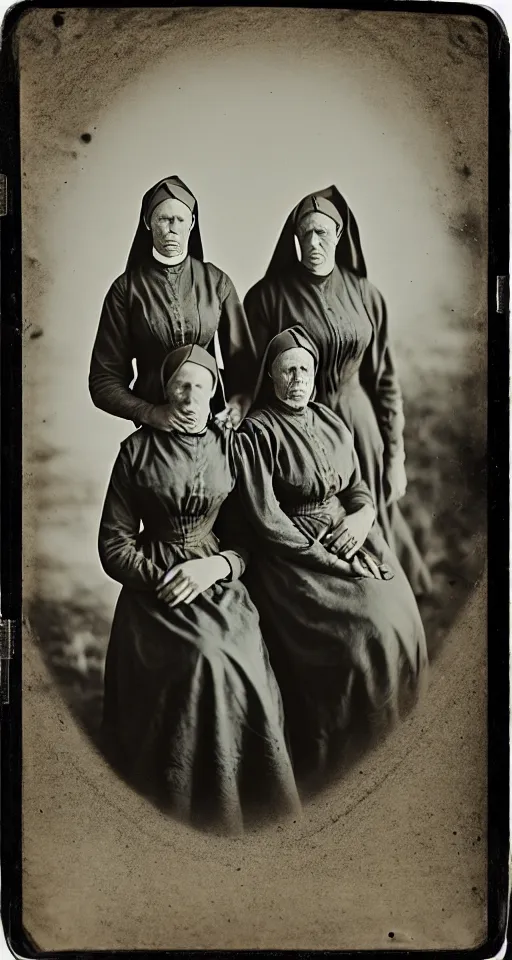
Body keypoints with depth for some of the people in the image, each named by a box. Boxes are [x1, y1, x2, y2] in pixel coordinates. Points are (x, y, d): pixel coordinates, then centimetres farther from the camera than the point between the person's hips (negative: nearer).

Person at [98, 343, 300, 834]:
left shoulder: (232, 447, 10)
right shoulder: (137, 450, 5)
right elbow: (114, 545, 3)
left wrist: (219, 564, -10)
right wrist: (161, 580, -11)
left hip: (221, 583, 2)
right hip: (155, 590, -2)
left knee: (241, 668, -24)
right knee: (206, 661, -27)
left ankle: (249, 807, -8)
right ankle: (192, 815, -11)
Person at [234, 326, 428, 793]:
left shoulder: (332, 422, 12)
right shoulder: (256, 432, -7)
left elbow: (360, 489, 17)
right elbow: (267, 520, -12)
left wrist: (361, 517, -6)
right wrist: (329, 557, -13)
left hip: (349, 537, 6)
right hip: (294, 554, -6)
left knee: (398, 620, -12)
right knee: (364, 629, -20)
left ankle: (385, 739, 6)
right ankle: (329, 759, -4)